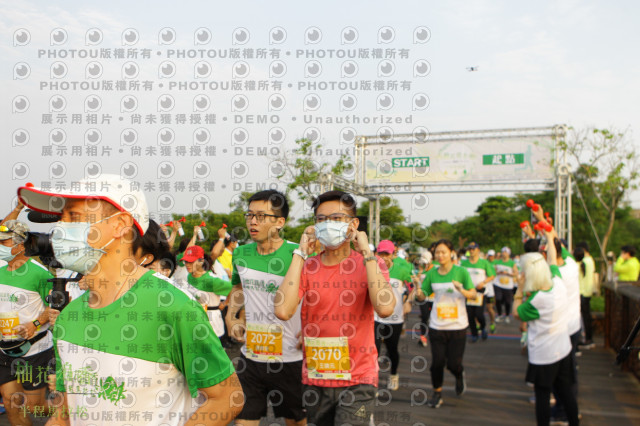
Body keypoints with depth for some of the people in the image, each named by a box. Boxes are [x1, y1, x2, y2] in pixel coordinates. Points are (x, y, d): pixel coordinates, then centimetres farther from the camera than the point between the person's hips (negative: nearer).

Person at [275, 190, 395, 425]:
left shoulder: (370, 263, -5)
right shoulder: (306, 266, 0)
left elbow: (385, 308, -24)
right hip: (315, 380, 3)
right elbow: (283, 311, -19)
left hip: (358, 380, -3)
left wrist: (366, 252, -19)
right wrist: (300, 254, -14)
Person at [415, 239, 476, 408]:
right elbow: (423, 295, 6)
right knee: (437, 362, 1)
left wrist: (462, 290, -24)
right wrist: (419, 294, -17)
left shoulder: (461, 272, -5)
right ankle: (437, 393, 24)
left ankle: (459, 376, 37)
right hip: (437, 326, 2)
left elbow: (473, 294, -4)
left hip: (458, 326, -2)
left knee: (453, 363, 0)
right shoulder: (432, 273, 2)